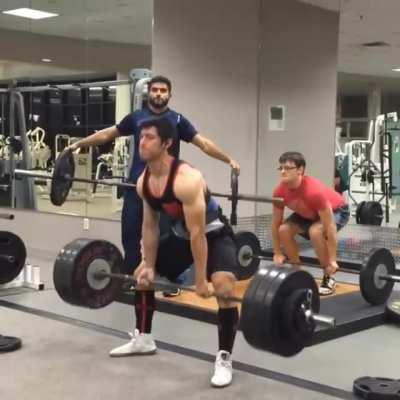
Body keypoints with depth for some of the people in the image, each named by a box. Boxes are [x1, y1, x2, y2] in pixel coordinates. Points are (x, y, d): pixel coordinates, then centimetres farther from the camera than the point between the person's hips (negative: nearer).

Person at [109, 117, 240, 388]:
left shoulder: (186, 179, -35)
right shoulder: (144, 182, -10)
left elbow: (198, 233, -32)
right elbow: (150, 227, 2)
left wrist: (201, 280, -28)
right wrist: (149, 265, 2)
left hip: (215, 234, -8)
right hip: (181, 235, 8)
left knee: (223, 288, -30)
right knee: (141, 276, 13)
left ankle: (224, 359, -16)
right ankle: (143, 339, 29)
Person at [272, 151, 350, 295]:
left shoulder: (314, 191, -41)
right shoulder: (279, 192, -22)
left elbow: (330, 227, -37)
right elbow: (276, 223, -8)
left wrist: (332, 260, -34)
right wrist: (277, 253, -5)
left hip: (336, 210, -6)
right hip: (308, 213, 7)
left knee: (315, 232, -34)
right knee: (284, 230, -14)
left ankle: (329, 278, -16)